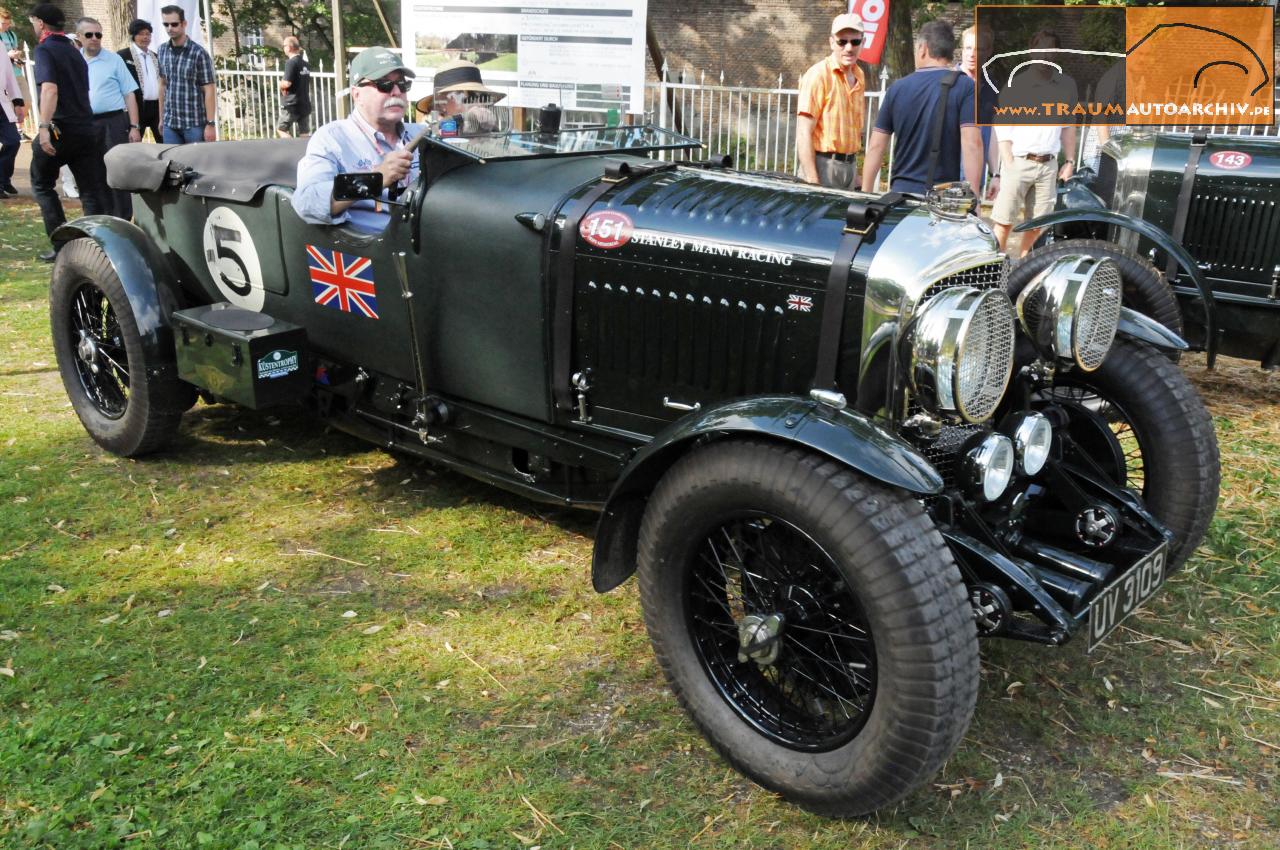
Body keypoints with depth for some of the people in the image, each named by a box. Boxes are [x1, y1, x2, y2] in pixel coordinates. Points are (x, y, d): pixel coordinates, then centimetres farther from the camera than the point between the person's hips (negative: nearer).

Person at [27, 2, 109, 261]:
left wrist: (44, 126, -27)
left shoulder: (45, 49, -6)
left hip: (59, 129, -6)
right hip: (86, 129, 6)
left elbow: (49, 88, -21)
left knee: (42, 184, 11)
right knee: (93, 191, 3)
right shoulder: (74, 51, 17)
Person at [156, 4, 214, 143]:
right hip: (170, 123, 4)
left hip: (195, 123, -4)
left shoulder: (199, 53, -7)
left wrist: (210, 124, -14)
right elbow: (163, 85, 15)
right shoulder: (162, 51, 7)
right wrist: (161, 118, 13)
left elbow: (209, 90, -9)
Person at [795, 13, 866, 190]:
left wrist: (854, 172, 15)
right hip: (823, 164, -7)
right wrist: (812, 182, -22)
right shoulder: (818, 75, -11)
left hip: (849, 165, 7)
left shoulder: (859, 76, 11)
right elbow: (804, 133, -16)